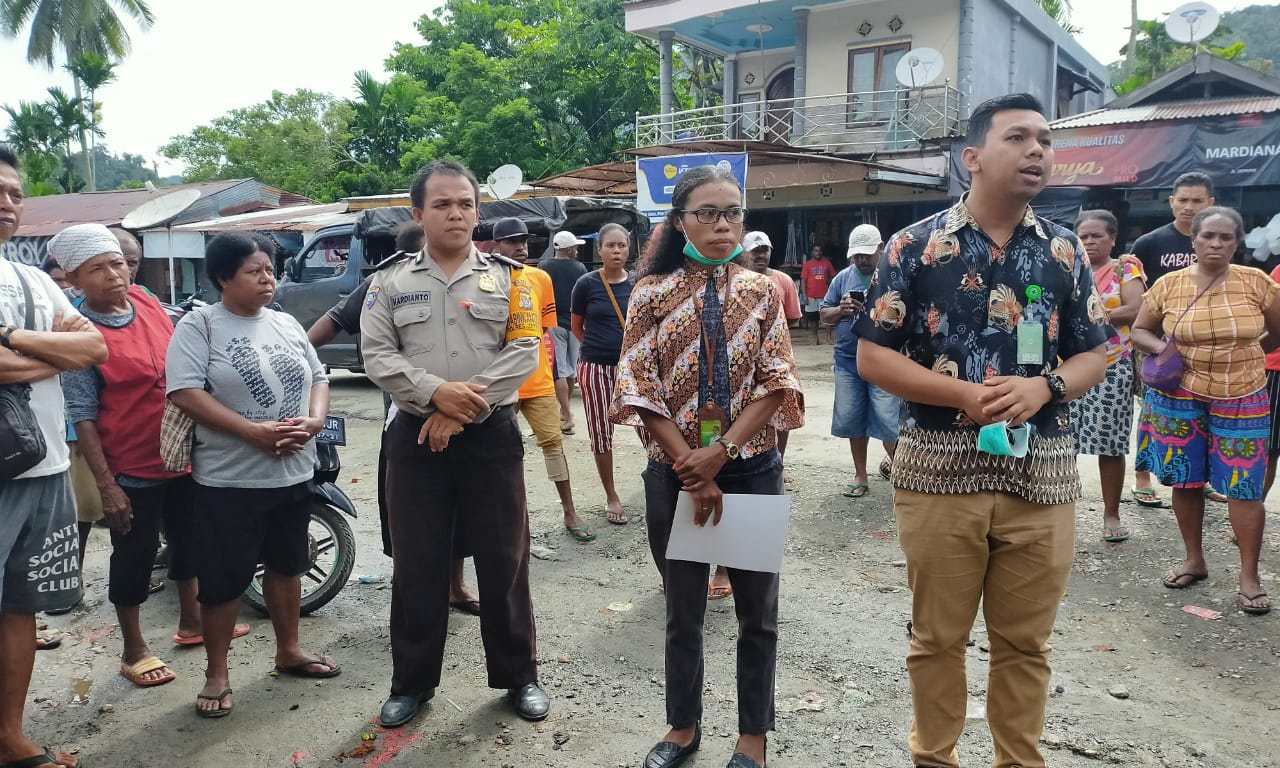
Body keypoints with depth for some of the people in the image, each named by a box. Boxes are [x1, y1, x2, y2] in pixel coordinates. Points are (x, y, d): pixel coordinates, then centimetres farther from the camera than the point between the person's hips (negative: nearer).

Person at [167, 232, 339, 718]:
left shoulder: (287, 325, 10)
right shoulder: (198, 325, -7)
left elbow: (318, 378, 13)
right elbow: (185, 392, -17)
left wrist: (313, 420, -9)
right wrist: (254, 432, -22)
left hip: (293, 473, 6)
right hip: (228, 479, -5)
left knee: (287, 565, 17)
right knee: (224, 579, 2)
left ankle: (289, 651, 33)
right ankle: (217, 674, 17)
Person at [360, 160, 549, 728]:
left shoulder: (507, 277, 3)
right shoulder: (391, 283, 7)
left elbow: (523, 352, -6)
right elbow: (378, 356, -1)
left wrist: (464, 407, -14)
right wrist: (437, 393, -17)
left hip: (491, 435, -1)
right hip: (415, 437, 1)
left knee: (503, 560, 7)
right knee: (417, 565, 9)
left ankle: (518, 675, 23)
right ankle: (412, 681, 25)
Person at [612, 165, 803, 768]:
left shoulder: (762, 292, 2)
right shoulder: (652, 292, -2)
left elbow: (777, 383, -6)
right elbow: (640, 387, -7)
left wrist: (719, 453, -17)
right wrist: (689, 469, -14)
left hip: (753, 471, 1)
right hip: (673, 474, 0)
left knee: (757, 612, 11)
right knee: (682, 611, 14)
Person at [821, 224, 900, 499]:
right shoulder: (843, 278, 10)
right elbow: (824, 314, 12)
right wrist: (841, 310, -8)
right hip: (848, 360, 4)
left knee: (888, 419, -5)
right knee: (852, 419, 6)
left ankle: (893, 460, 26)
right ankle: (860, 476, 21)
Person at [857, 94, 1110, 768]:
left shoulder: (1064, 251, 6)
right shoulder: (915, 246, -4)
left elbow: (1093, 355, 10)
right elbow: (871, 356, -5)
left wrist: (1045, 387, -12)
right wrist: (965, 395, -17)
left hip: (1041, 472, 3)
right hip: (940, 467, -2)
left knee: (1025, 642, 14)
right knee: (936, 636, 12)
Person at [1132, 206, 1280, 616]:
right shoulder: (1168, 285, -3)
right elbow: (1139, 330, 8)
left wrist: (1242, 356, 8)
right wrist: (1163, 349, -11)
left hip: (1242, 398, -1)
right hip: (1179, 396, 1)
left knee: (1243, 486, -2)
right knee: (1185, 480, 9)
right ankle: (1194, 559, 27)